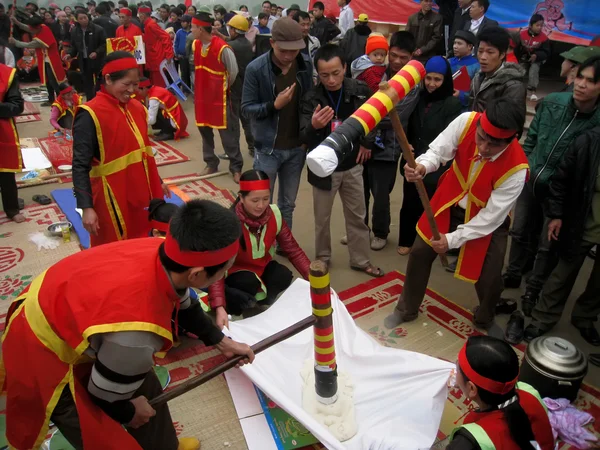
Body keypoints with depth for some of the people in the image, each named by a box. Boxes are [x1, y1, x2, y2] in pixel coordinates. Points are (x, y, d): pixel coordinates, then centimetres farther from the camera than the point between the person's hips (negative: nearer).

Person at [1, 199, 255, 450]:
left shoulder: (161, 253, -20)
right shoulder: (135, 337, -42)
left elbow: (183, 306, 4)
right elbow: (104, 395, -19)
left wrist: (223, 343, 14)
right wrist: (129, 412, 3)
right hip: (44, 355, -8)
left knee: (146, 389, 21)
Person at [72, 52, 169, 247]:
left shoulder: (136, 108, 5)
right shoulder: (90, 115, -15)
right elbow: (80, 166, -15)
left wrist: (157, 181, 21)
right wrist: (86, 207, -20)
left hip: (140, 193, 6)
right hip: (111, 199, -6)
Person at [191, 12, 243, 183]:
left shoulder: (222, 48, -19)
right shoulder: (195, 45, 2)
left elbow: (234, 72, -10)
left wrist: (225, 87, 3)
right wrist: (200, 85, 14)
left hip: (219, 97, -7)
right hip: (202, 95, 7)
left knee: (227, 132, -1)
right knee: (204, 129, 12)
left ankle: (236, 167, 9)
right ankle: (211, 163, 26)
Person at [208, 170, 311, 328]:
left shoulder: (274, 214, -17)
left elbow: (293, 250, -10)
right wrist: (219, 308, -45)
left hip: (262, 267, 4)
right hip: (235, 271, -4)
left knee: (284, 276, -25)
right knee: (248, 283, -35)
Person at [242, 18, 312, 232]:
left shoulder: (304, 67, -2)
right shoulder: (256, 69, -13)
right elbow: (247, 108, -9)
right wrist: (274, 105, -26)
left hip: (296, 148, 4)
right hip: (268, 148, -3)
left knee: (287, 204, 16)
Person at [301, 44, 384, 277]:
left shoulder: (360, 90, -10)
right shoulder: (311, 98, -16)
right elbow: (304, 138, -21)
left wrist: (367, 142, 6)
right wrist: (313, 126, -43)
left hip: (352, 166, 2)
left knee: (357, 216, 14)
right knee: (322, 218, 12)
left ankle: (361, 260, 31)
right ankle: (323, 258, 34)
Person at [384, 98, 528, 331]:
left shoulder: (516, 169, -33)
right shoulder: (466, 121, -28)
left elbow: (491, 217, -25)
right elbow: (438, 151, -17)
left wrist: (453, 239, -25)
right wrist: (422, 166, -41)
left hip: (488, 219, -3)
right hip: (450, 201, 3)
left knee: (489, 278, -3)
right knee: (419, 252, 8)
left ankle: (485, 320, 33)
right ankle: (406, 309, 32)